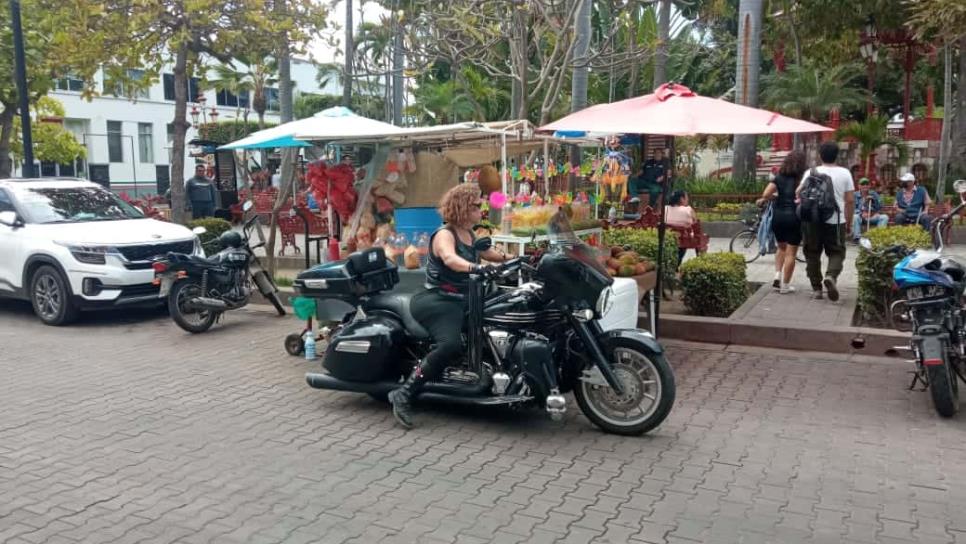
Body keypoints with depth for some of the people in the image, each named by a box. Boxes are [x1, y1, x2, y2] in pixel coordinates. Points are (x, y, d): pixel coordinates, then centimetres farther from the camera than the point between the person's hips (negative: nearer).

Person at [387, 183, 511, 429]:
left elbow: (487, 253, 35)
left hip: (462, 301, 10)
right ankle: (403, 395, -30)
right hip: (436, 301, -10)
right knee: (451, 345, -34)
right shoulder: (444, 234, -12)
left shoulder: (470, 235, 15)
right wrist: (476, 267, -53)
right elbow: (450, 258, -35)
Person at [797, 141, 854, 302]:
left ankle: (816, 288, 11)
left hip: (813, 220, 0)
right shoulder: (844, 173, 1)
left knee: (813, 254, 10)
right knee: (836, 252, 8)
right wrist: (849, 222, 9)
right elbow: (850, 200, 0)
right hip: (836, 220, 0)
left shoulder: (811, 173, 0)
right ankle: (831, 276, -20)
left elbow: (799, 192, -6)